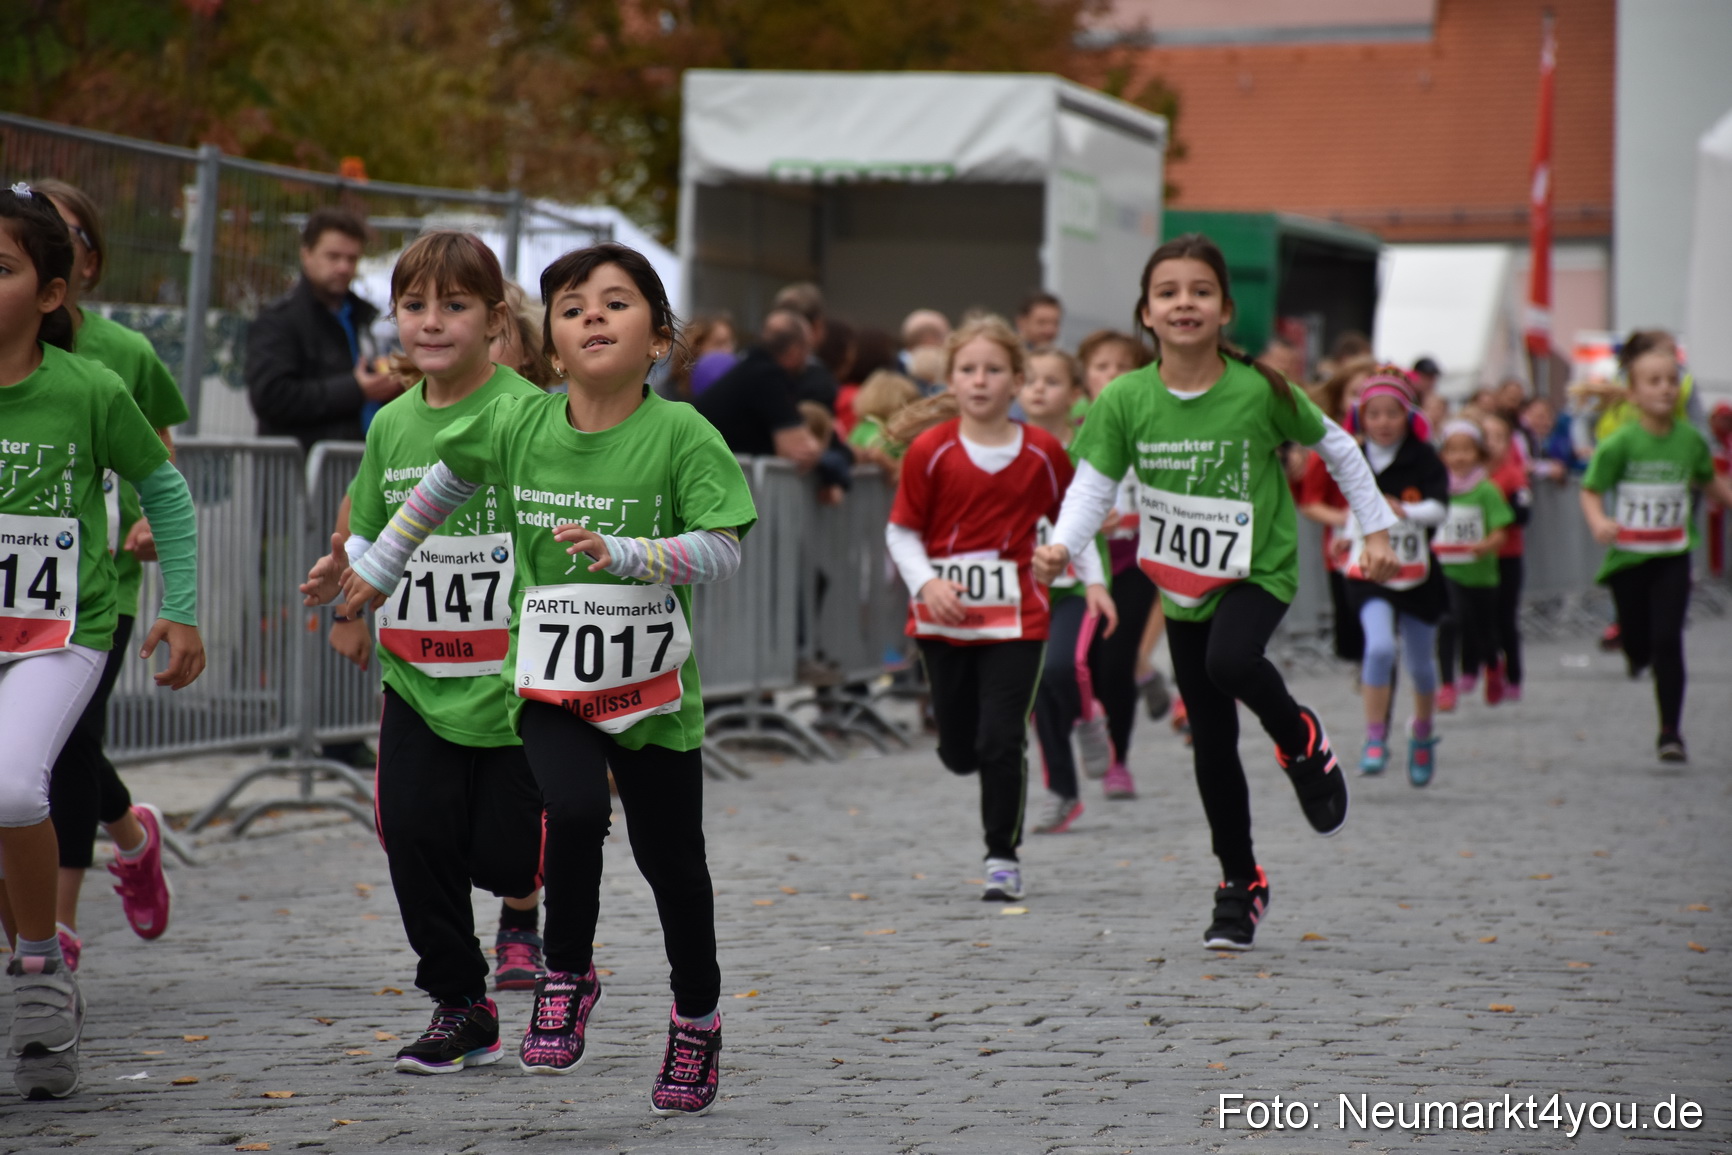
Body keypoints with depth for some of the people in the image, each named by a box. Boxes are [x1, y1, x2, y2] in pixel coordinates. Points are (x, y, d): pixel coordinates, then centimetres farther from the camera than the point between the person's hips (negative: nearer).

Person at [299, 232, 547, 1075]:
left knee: (502, 848, -1)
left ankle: (524, 906, 37)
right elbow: (371, 537, 20)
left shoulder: (525, 414, -9)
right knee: (414, 832, -5)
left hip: (512, 678, -4)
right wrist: (340, 581, 1)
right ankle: (459, 1005, 12)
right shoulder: (392, 425, 9)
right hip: (417, 677, 4)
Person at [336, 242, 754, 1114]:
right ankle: (565, 977, 0)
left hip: (652, 688, -1)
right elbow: (449, 478, 16)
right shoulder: (517, 426, -3)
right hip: (550, 685, 1)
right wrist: (377, 568, 23)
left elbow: (723, 549, -18)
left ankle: (697, 1019, 34)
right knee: (575, 813, -25)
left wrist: (623, 553, -32)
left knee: (670, 861, 10)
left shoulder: (681, 435, -13)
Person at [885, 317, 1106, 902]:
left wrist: (1093, 581, 3)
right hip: (943, 619, 1)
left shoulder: (1042, 452, -2)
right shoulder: (930, 452, -5)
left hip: (1015, 617, -1)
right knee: (959, 752, 7)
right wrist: (926, 583, -17)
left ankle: (1003, 858, 5)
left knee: (1001, 743, -8)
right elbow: (901, 531, -1)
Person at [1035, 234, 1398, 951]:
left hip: (1259, 570, -3)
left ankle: (1301, 740, -1)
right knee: (1211, 742, 6)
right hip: (1182, 584, 3)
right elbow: (1093, 484, -10)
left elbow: (1336, 447, -1)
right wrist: (1062, 546, -28)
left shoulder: (1259, 392, -14)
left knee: (1230, 662, -33)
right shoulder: (1124, 401, -10)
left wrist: (1376, 529, 3)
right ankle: (1240, 882, 23)